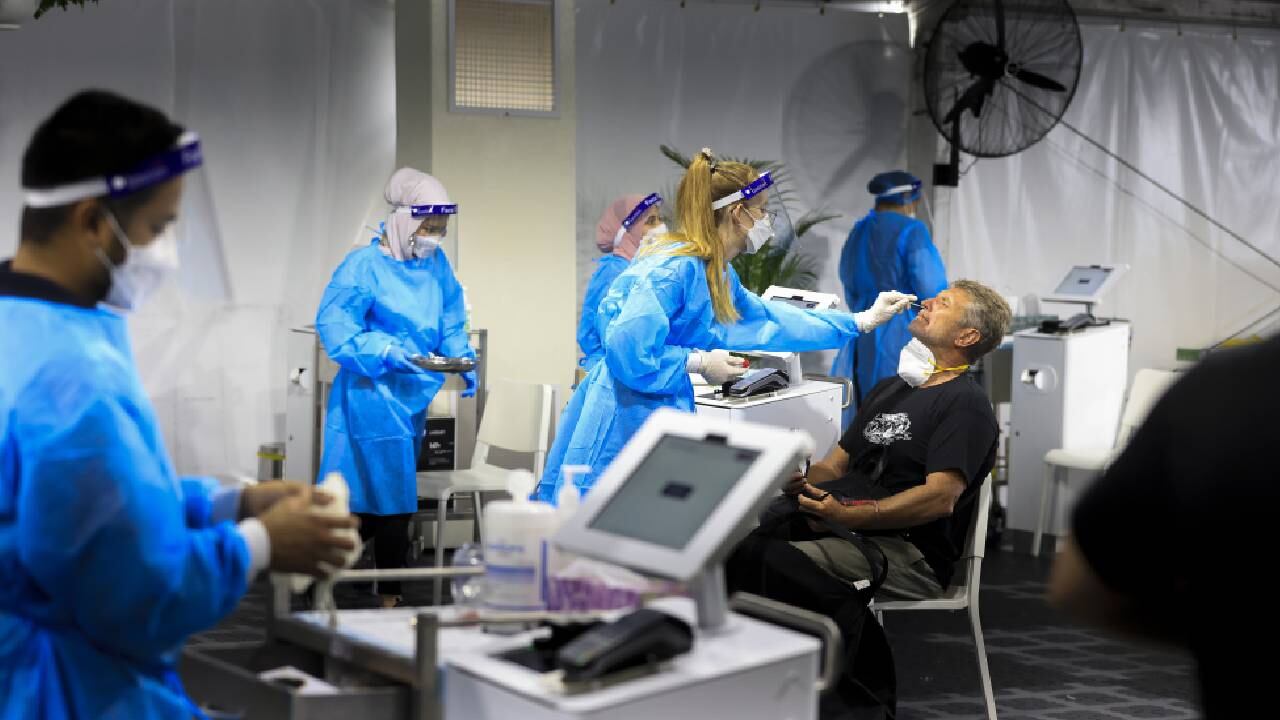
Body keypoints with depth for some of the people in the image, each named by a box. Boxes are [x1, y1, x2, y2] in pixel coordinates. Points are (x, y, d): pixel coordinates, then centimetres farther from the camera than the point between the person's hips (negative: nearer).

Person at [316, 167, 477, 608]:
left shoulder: (436, 265, 9)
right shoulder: (364, 266, -10)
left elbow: (449, 326, 15)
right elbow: (333, 327, -14)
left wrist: (463, 361, -3)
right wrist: (386, 351, -24)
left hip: (413, 394, 6)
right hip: (374, 394, -6)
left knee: (395, 497, 11)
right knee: (389, 496, -6)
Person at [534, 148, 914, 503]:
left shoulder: (716, 273, 14)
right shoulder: (673, 269, -19)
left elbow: (766, 320, 26)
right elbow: (628, 349, -26)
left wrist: (862, 321, 27)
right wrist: (699, 363, -14)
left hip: (658, 412, 10)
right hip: (619, 423, -10)